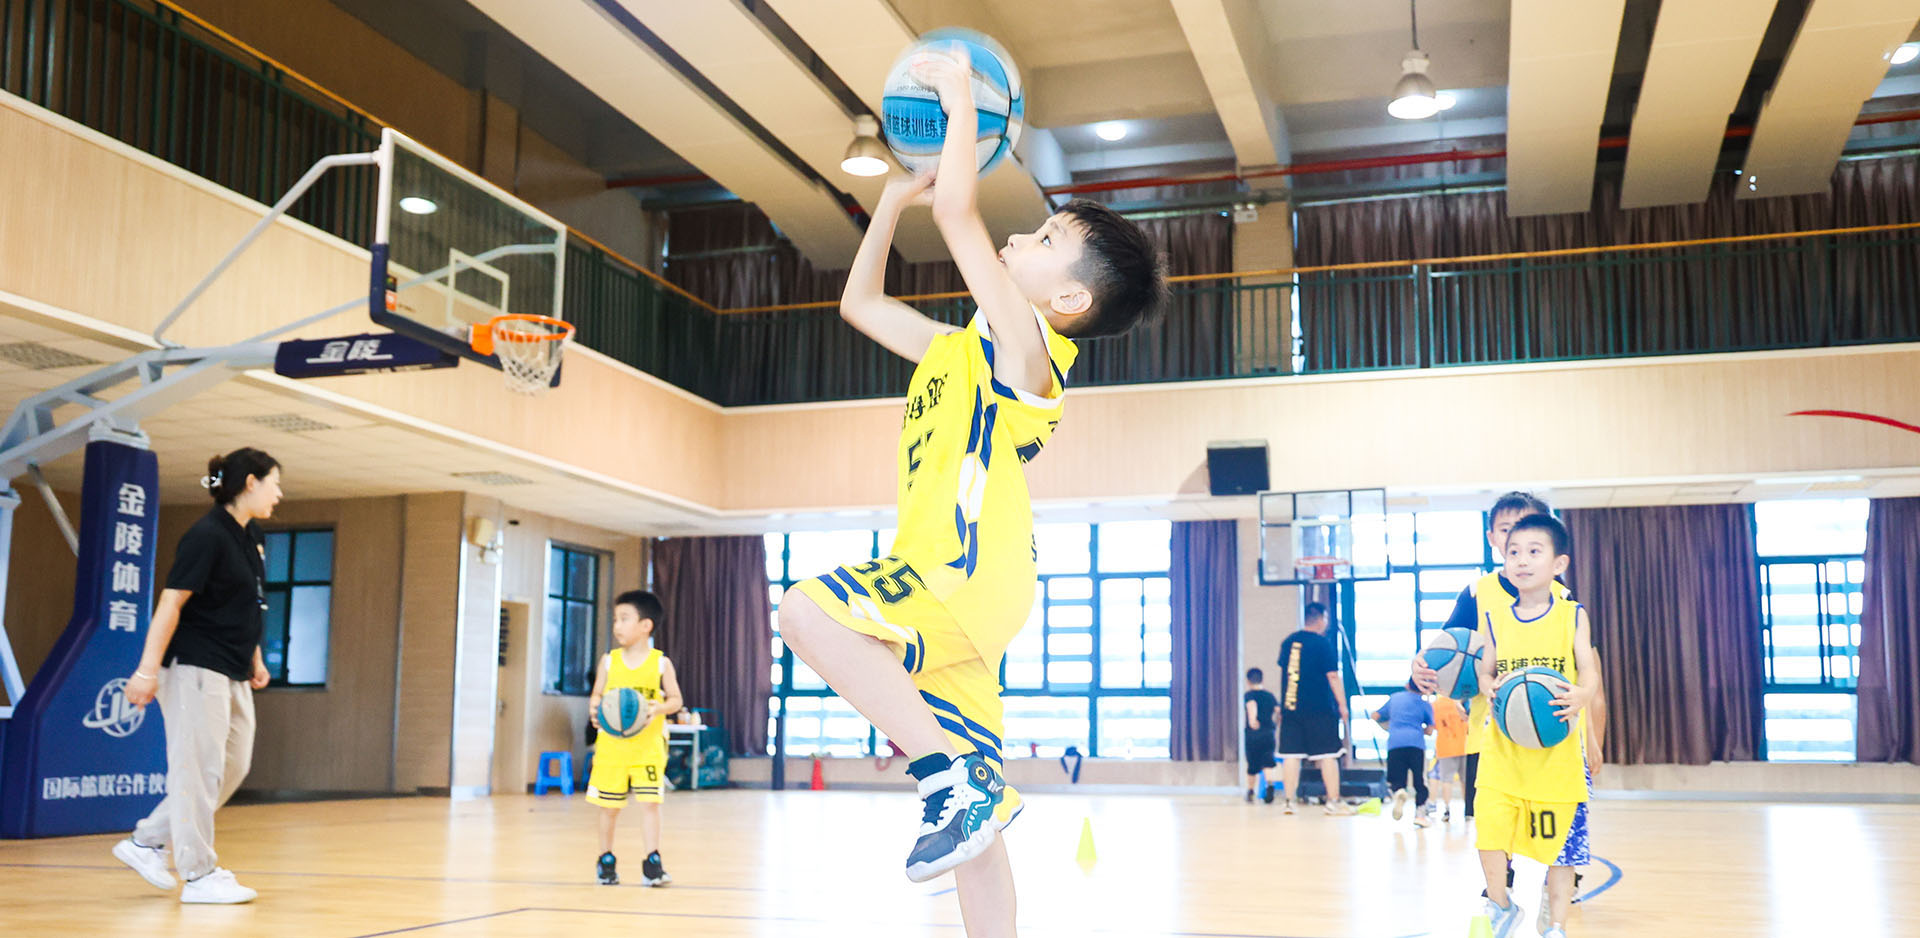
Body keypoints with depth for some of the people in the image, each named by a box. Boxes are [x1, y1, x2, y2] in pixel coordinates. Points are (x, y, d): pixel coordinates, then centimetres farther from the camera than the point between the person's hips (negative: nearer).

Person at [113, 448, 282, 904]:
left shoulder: (252, 538, 13)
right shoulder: (206, 535, -14)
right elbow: (171, 602, -17)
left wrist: (255, 659, 22)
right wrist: (148, 668, -20)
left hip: (233, 675, 10)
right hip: (195, 668, -10)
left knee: (234, 765, 11)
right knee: (200, 768, -4)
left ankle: (147, 842, 21)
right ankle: (200, 875, 3)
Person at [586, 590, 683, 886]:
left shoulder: (661, 663, -3)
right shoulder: (609, 661, 2)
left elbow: (675, 700, 1)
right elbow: (596, 695, 8)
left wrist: (659, 708, -20)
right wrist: (595, 707, -14)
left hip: (648, 747, -2)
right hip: (612, 747, 2)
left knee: (650, 803, -9)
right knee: (609, 806, 9)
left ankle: (652, 863, -2)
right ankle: (606, 861, 26)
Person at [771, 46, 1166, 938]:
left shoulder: (1023, 345, -6)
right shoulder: (959, 349, 20)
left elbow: (957, 209, -17)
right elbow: (860, 302, 30)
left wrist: (962, 101, -5)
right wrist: (893, 198, 23)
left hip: (967, 577, -9)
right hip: (949, 595, 9)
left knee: (811, 611, -30)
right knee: (971, 827, 9)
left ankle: (960, 777, -24)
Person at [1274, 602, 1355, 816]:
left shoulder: (1288, 642, 9)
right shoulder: (1322, 643, -8)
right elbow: (1333, 677, -8)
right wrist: (1342, 705, -2)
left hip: (1291, 707, 5)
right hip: (1319, 710, -5)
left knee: (1291, 754, 6)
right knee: (1328, 754, 2)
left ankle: (1288, 801, 6)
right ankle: (1333, 802, 5)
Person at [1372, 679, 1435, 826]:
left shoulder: (1395, 697, 20)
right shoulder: (1425, 704, 13)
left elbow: (1375, 716, 25)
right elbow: (1429, 731, 10)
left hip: (1394, 744, 1)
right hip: (1416, 743, -1)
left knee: (1396, 781, 6)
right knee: (1420, 782, 9)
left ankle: (1398, 792, -27)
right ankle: (1420, 814, 1)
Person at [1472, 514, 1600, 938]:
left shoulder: (1573, 616, 1)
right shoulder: (1493, 620, 6)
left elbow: (1589, 673, -2)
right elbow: (1484, 672, 11)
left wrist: (1581, 695, -24)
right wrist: (1490, 688, -11)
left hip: (1557, 750, -1)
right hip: (1503, 748, 1)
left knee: (1559, 840, 4)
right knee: (1489, 828, -6)